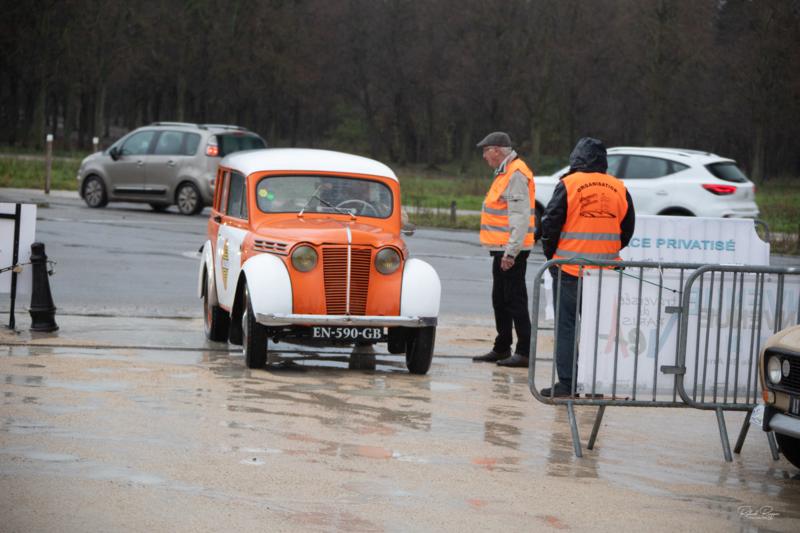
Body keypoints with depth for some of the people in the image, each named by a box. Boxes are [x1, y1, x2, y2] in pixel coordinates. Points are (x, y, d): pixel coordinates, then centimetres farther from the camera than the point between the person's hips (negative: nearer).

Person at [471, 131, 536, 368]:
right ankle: (501, 349, 25)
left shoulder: (516, 175, -17)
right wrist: (505, 250, 19)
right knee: (500, 300, 16)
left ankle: (524, 352, -6)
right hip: (503, 249, 11)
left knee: (514, 300, -8)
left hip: (511, 251, -11)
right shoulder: (506, 173, 17)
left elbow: (520, 217, -23)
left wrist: (511, 251, -25)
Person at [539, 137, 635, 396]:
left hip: (570, 269, -4)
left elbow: (550, 224, -7)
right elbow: (627, 229, 11)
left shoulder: (567, 185, -8)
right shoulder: (618, 188, 5)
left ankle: (567, 383, -2)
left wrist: (551, 255, 9)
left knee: (566, 326, 2)